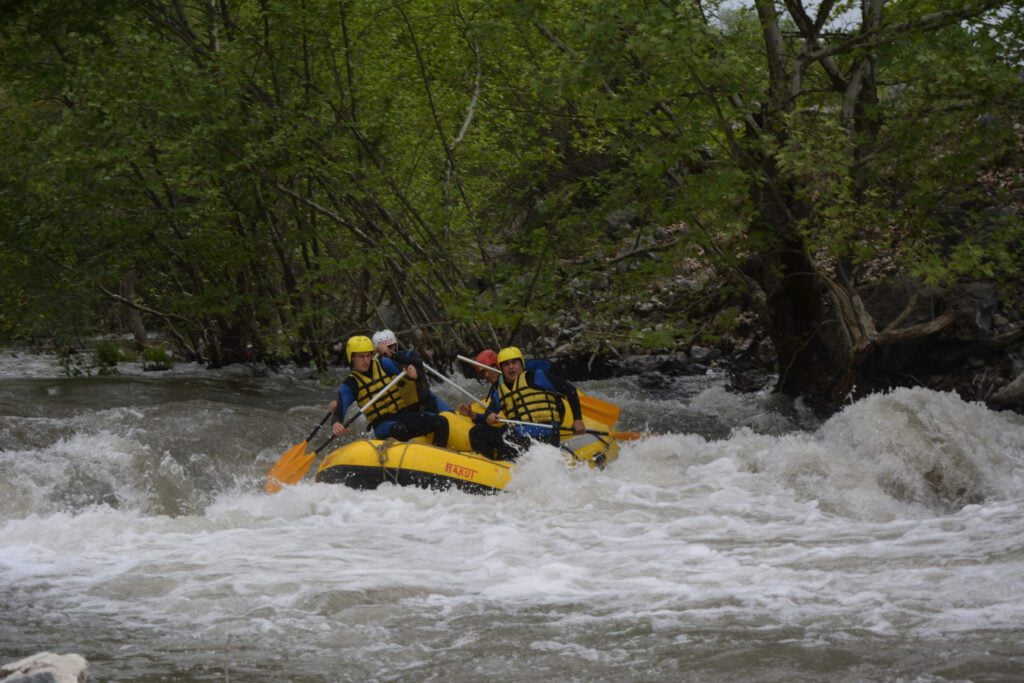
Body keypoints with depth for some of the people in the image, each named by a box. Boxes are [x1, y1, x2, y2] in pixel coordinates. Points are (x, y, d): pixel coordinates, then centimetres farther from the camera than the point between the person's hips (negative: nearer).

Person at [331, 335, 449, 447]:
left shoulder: (383, 364, 8)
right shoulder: (350, 385, 0)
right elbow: (340, 410, -12)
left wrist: (413, 371, -22)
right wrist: (336, 424, -36)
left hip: (405, 414, 4)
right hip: (383, 425, -4)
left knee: (441, 422, -18)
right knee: (399, 430, -40)